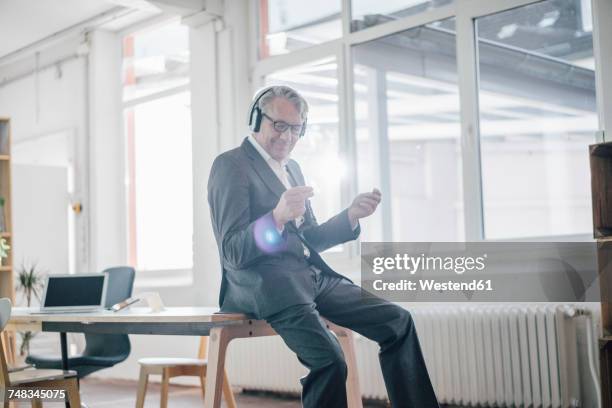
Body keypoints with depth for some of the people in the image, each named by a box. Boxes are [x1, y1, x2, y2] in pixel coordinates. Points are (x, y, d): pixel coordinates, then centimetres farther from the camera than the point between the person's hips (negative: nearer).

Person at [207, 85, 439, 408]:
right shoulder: (231, 165, -6)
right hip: (264, 284, -8)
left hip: (311, 276, 8)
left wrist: (351, 215, 5)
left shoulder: (292, 168, 20)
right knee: (330, 360, -28)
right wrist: (277, 216, -30)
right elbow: (233, 252, -14)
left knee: (397, 321, -1)